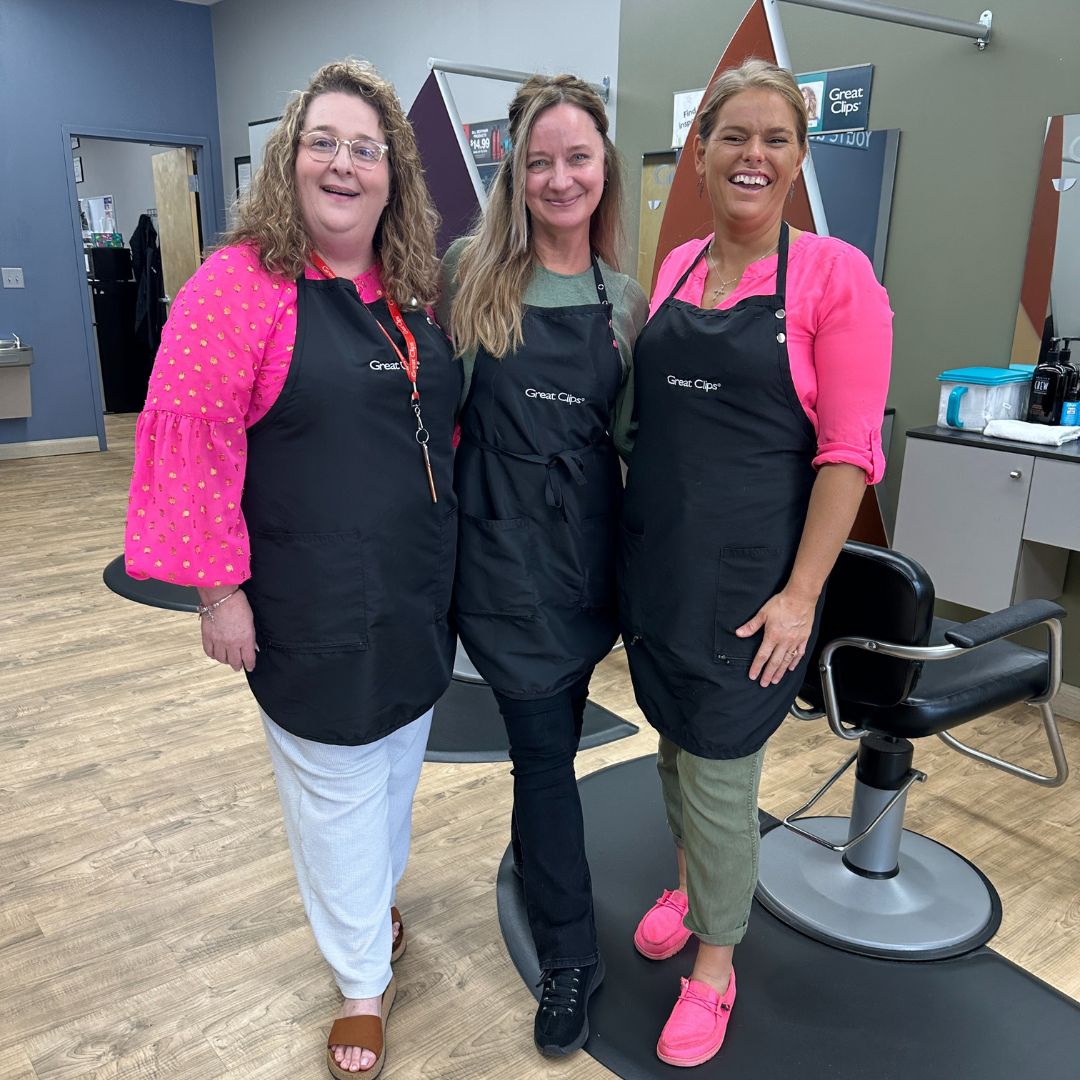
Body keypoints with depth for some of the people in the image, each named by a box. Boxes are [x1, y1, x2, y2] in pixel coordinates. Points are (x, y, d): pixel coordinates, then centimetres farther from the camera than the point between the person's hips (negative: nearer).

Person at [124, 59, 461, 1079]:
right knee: (336, 787, 10)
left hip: (417, 594, 6)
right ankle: (364, 981, 32)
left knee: (396, 763, 22)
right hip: (314, 609, -6)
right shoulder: (240, 284, -13)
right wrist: (218, 590, -15)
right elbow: (192, 442, -15)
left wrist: (446, 553, 15)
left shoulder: (414, 291, 6)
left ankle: (373, 903, 50)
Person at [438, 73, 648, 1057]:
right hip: (503, 543, -3)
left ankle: (534, 855, 48)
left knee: (552, 737, 17)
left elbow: (632, 433, 9)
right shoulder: (469, 271, -4)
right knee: (546, 745, 3)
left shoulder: (625, 300, 5)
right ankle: (571, 957, 22)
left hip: (590, 545, 3)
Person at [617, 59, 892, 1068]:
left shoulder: (833, 276, -9)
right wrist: (635, 554, 13)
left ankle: (713, 963, 30)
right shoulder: (675, 268, 7)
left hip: (747, 575, -5)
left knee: (719, 777, 5)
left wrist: (800, 595, -15)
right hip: (655, 559, 5)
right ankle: (689, 881, 48)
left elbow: (849, 450, -12)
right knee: (674, 740, 20)